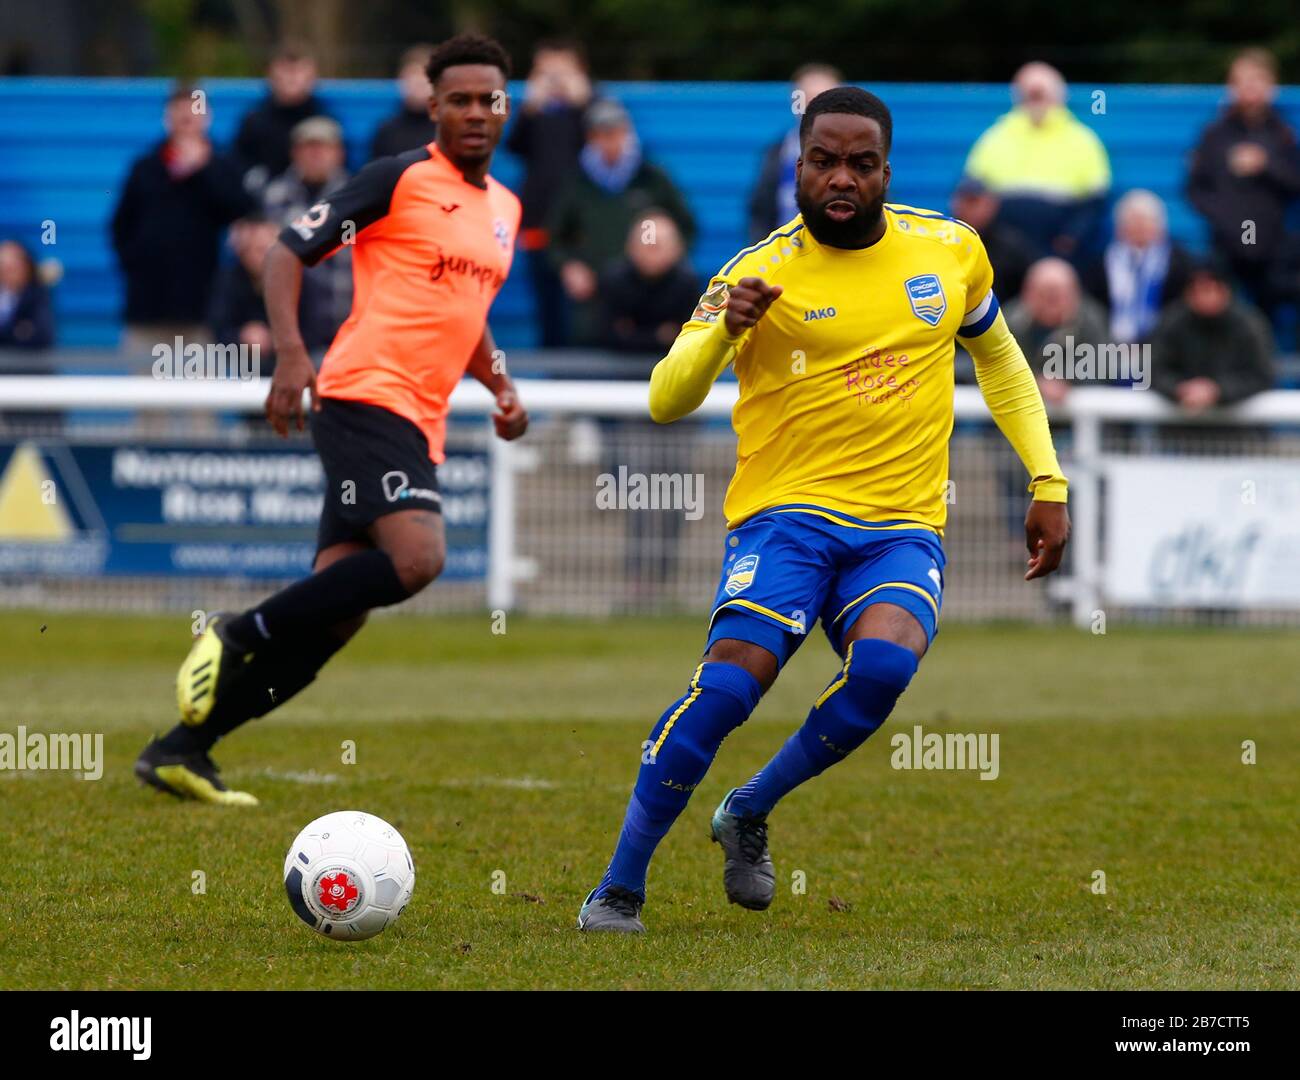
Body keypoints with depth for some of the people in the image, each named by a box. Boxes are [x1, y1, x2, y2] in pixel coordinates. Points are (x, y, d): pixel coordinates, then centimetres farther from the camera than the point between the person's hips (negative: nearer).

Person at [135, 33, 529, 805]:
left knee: (334, 615, 2)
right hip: (366, 395, -8)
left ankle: (182, 750, 7)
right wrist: (292, 355, -17)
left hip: (418, 427, 8)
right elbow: (290, 252, -4)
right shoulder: (401, 179, -4)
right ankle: (240, 636, -13)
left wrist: (501, 385, 15)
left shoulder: (505, 207, 19)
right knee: (416, 560, -28)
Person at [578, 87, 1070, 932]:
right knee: (730, 682, -25)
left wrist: (1048, 485, 18)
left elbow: (1000, 359, 25)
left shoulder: (952, 252, 8)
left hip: (903, 529, 2)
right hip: (787, 513, -2)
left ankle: (750, 813, -3)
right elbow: (666, 401, -9)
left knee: (884, 663, -29)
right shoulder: (760, 273, -3)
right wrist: (724, 330, -29)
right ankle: (620, 887, -9)